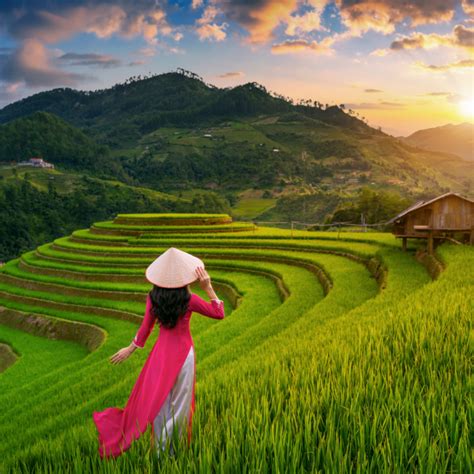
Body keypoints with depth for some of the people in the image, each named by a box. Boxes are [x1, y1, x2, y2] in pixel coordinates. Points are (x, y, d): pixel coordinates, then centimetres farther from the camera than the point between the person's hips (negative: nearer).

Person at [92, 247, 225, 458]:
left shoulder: (153, 297, -11)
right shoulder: (189, 300, -19)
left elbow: (145, 327, -3)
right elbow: (219, 313, -7)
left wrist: (130, 349, 12)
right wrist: (208, 287, -14)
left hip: (162, 351, 3)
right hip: (183, 353, -3)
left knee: (157, 399, 16)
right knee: (179, 401, 12)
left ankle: (160, 447, 25)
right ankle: (173, 446, 21)